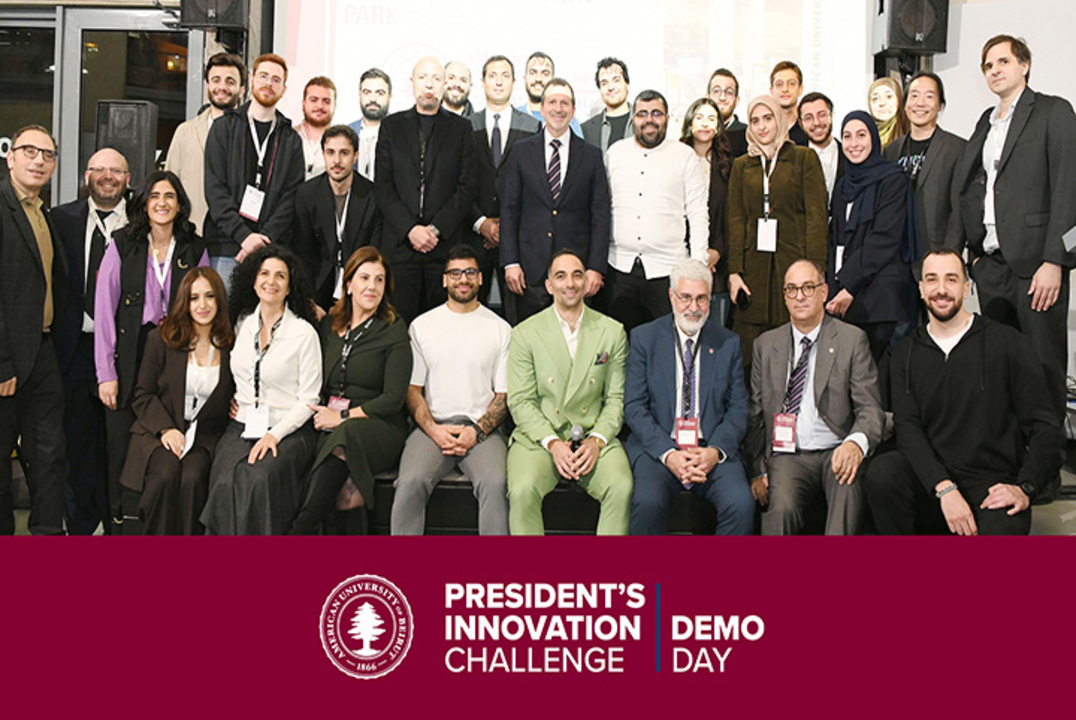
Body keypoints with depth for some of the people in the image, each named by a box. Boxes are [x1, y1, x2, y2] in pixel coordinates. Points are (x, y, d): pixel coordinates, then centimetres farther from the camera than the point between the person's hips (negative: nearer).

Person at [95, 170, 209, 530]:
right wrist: (106, 372, -6)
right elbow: (104, 309, -1)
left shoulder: (195, 249, 6)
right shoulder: (122, 245, 1)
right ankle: (119, 523, 16)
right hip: (129, 357, -1)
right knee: (121, 444, 1)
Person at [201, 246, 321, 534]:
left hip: (288, 431, -3)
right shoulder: (242, 324, 12)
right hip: (241, 427, 4)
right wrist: (230, 400, 11)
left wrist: (275, 434, -15)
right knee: (226, 483, -28)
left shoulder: (304, 333, -2)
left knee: (261, 479, -33)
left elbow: (308, 400, -3)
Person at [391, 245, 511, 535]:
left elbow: (504, 394, 8)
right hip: (432, 426, 1)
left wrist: (476, 432, -9)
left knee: (496, 484, -30)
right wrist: (434, 430, -8)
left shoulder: (500, 329, 10)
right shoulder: (421, 325, 12)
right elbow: (412, 389, 9)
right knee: (411, 483, -28)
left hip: (482, 429, 0)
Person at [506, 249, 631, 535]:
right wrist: (552, 443, -13)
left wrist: (597, 440, -8)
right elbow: (520, 401, 0)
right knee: (522, 492, -29)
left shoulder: (612, 331, 9)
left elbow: (616, 398, 9)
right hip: (539, 437, -1)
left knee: (622, 489, -27)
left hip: (596, 438, 1)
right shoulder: (525, 333, 4)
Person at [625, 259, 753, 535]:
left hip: (713, 449, 1)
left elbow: (738, 408, 8)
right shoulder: (644, 338, 6)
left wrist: (716, 450, -12)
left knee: (741, 503, -27)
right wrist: (668, 453, -14)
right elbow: (634, 406, 0)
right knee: (648, 501, -31)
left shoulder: (728, 343, 11)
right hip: (657, 447, -1)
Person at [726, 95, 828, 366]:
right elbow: (735, 219, 9)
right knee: (750, 351, -1)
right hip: (754, 266, 2)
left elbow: (816, 216, 0)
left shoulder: (804, 158, 7)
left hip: (793, 262, -2)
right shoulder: (741, 165, 16)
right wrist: (734, 271, -3)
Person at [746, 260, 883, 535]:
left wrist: (856, 442, -24)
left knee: (849, 483, -35)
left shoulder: (852, 339, 7)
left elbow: (870, 409, -1)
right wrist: (757, 470, 2)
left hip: (837, 453, -1)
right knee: (782, 506, -30)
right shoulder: (766, 344, 15)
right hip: (787, 455, 1)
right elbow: (755, 416, 15)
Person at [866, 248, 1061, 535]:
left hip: (992, 486, -3)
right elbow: (907, 428, -1)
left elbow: (1044, 427, 3)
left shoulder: (1009, 344, 4)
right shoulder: (907, 353, 12)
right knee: (882, 471, -28)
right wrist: (944, 488, -19)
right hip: (930, 485, 3)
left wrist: (1024, 488, -14)